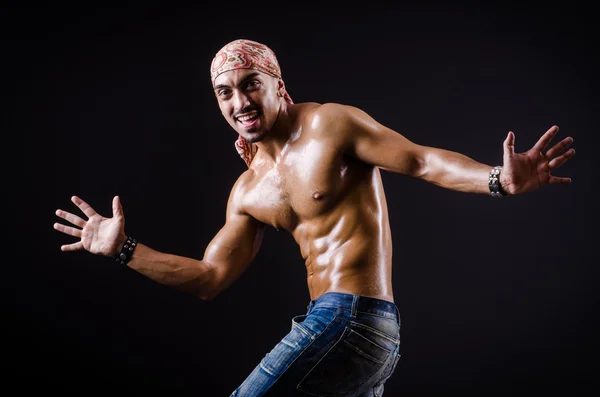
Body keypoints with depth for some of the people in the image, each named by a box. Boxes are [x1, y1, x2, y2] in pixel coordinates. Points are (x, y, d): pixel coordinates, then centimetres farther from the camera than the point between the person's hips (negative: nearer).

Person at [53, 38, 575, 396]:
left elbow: (424, 161, -10)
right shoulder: (248, 191, 14)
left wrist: (499, 180, -28)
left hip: (354, 320, -9)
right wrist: (123, 250, 16)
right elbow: (211, 277, 17)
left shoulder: (330, 124, -5)